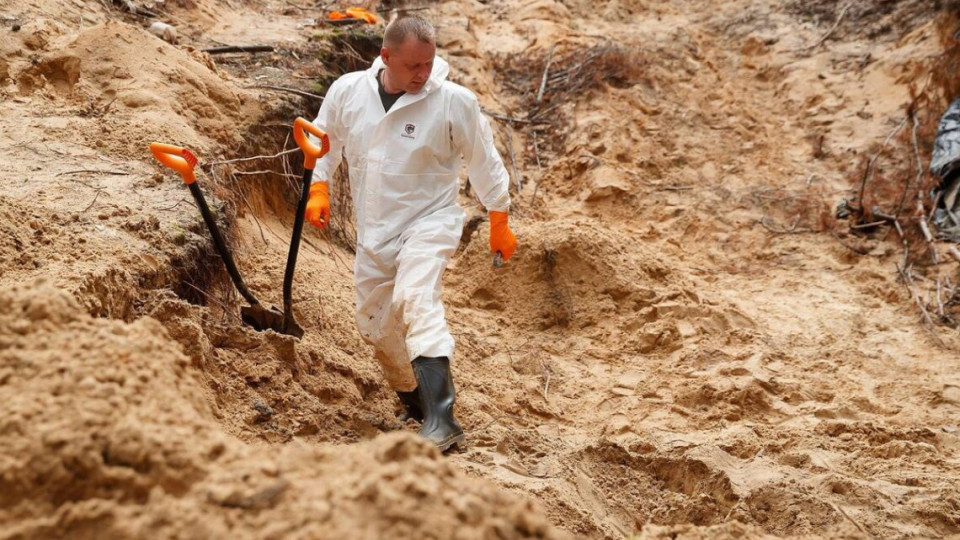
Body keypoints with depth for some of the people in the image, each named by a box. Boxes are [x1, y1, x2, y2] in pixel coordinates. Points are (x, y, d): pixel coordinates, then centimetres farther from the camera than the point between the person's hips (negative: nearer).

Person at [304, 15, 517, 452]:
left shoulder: (454, 101, -14)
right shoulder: (347, 91, -6)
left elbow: (484, 162, -2)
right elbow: (324, 141, 12)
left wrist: (499, 222, 4)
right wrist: (318, 189, 0)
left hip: (429, 223, -5)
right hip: (374, 231, 5)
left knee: (415, 298, -31)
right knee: (375, 325, 13)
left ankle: (441, 420, -38)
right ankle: (413, 404, 39)